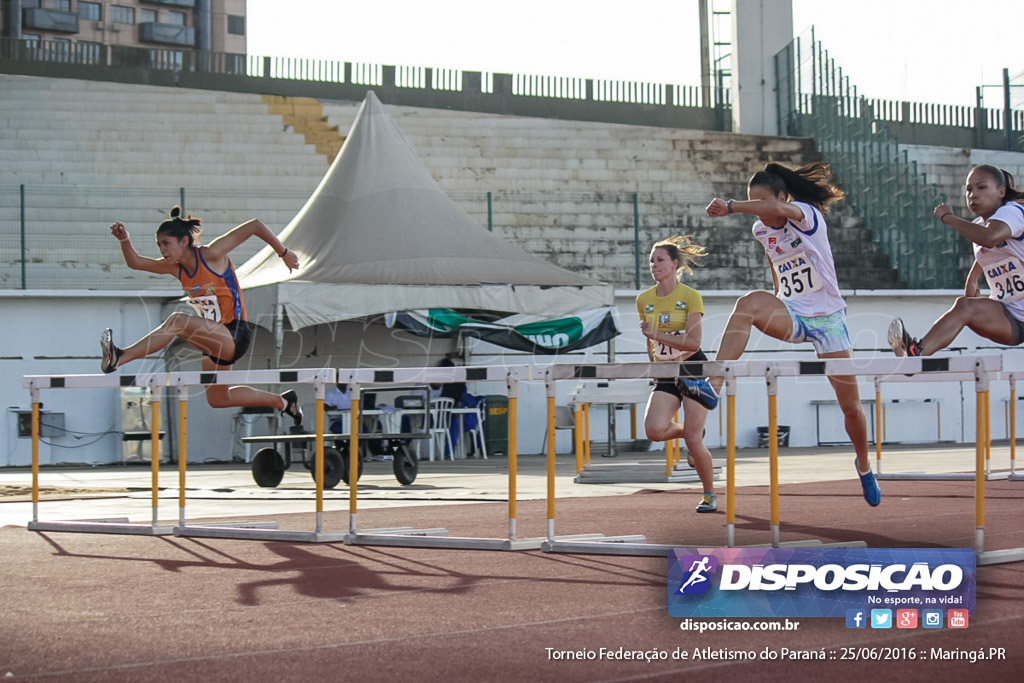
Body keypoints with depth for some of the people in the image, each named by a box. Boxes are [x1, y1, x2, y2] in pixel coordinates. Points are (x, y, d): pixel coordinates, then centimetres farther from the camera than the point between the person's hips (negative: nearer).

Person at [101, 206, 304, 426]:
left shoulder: (211, 255, -12)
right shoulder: (175, 268, 6)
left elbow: (255, 225, -10)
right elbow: (135, 262, -1)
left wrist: (284, 253, -2)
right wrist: (124, 240, -20)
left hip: (235, 336, -9)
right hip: (215, 340, 9)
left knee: (178, 321, -31)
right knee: (217, 399, 22)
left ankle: (119, 357, -39)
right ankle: (282, 402, 38)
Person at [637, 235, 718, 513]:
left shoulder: (690, 297, -11)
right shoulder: (644, 300, 5)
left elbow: (693, 342, -20)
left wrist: (656, 334, -26)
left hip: (693, 370, -4)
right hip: (665, 374, 4)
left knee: (693, 440, -8)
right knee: (654, 430, -19)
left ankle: (710, 495, 14)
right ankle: (688, 432, 16)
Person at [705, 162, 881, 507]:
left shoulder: (807, 215, -16)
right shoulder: (761, 231, 3)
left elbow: (779, 210, -39)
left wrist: (731, 206, -51)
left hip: (827, 319, -3)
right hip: (792, 316, 3)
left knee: (850, 405, 4)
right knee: (749, 303, -33)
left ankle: (864, 466, 33)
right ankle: (713, 383, -44)